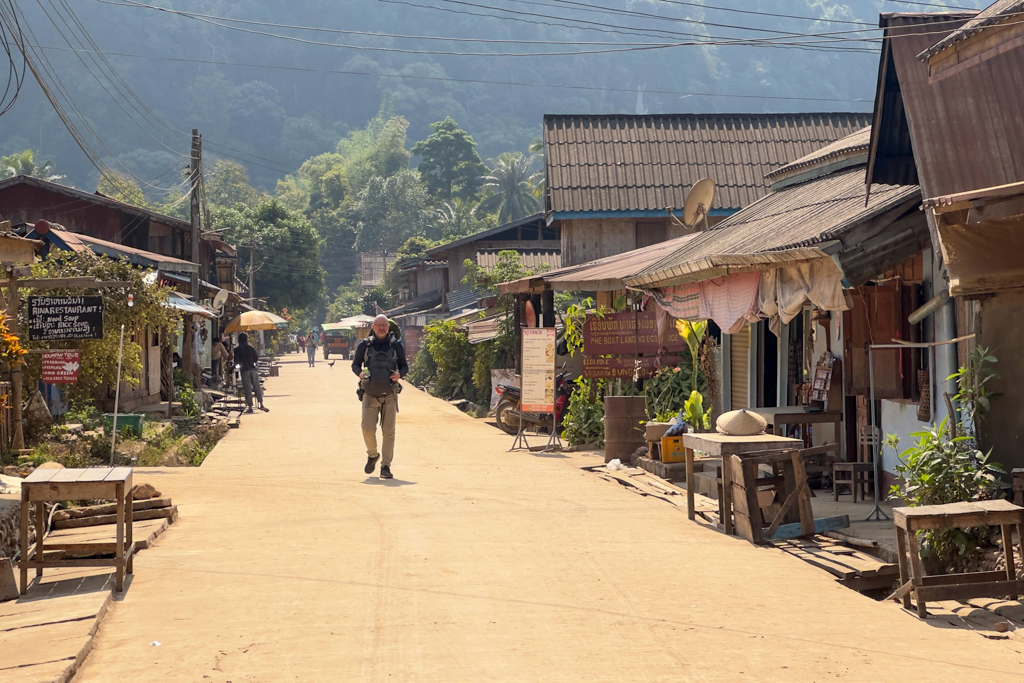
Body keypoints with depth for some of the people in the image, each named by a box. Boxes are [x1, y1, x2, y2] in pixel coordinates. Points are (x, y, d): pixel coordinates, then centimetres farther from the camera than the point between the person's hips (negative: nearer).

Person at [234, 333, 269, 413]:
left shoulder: (236, 349, -2)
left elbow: (236, 361, -2)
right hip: (253, 369, 1)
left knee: (248, 389, 0)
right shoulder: (251, 348, 3)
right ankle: (261, 404, 0)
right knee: (257, 387, 5)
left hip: (244, 371, -1)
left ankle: (250, 407, 0)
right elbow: (256, 359, 6)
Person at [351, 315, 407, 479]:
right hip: (370, 394, 0)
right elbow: (355, 364, 11)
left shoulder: (396, 346, 3)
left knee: (389, 432, -2)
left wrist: (399, 374, -11)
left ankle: (386, 466, 7)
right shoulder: (364, 345, 3)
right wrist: (360, 373, -10)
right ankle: (372, 455, 23)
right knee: (367, 429, -6)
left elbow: (404, 366, 11)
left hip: (390, 395, 0)